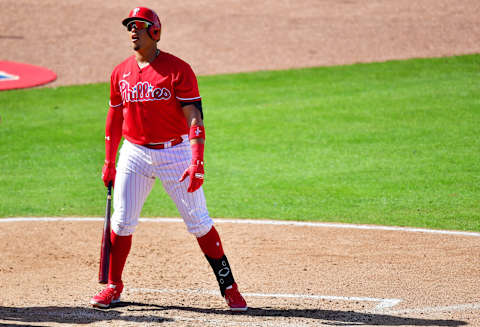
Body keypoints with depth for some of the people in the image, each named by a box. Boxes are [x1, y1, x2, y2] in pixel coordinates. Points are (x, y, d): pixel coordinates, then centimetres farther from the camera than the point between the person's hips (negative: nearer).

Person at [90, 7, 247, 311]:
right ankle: (113, 287, 14)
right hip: (134, 154, 4)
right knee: (122, 221, 0)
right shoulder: (121, 72, 7)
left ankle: (229, 287, 6)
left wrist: (198, 162, -24)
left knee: (199, 222, -2)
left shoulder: (178, 69, -9)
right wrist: (109, 163, 15)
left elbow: (194, 117, -14)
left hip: (175, 154, -4)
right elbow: (115, 117, 17)